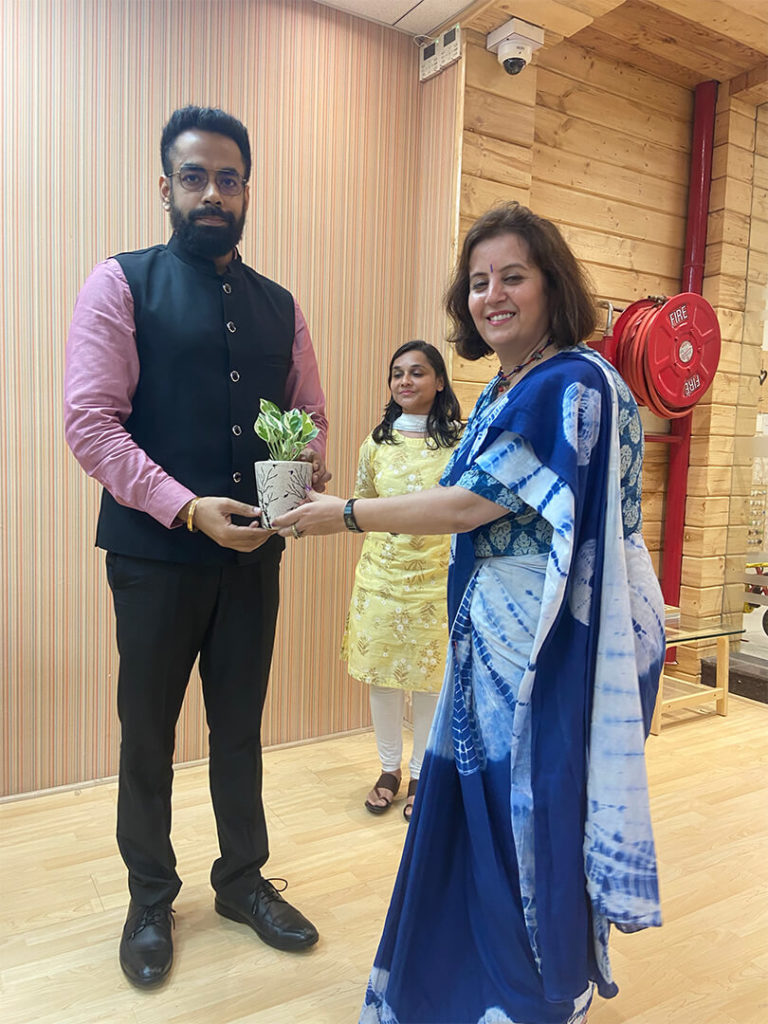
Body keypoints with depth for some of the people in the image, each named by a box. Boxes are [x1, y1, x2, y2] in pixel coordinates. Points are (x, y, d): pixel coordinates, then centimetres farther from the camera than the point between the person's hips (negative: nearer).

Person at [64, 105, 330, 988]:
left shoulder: (277, 305, 11)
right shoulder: (122, 284, -2)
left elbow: (309, 412, 14)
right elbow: (89, 421, -11)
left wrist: (312, 463, -9)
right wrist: (188, 508, -20)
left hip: (252, 551, 4)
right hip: (156, 552, -3)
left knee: (240, 725, 16)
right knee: (147, 732, 12)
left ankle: (242, 880, 38)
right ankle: (150, 900, 35)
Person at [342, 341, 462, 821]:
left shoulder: (460, 440, -3)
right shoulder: (377, 441, 6)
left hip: (437, 577, -2)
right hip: (381, 574, 3)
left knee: (429, 676, 7)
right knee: (381, 674, 10)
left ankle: (421, 775, 28)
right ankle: (389, 768, 32)